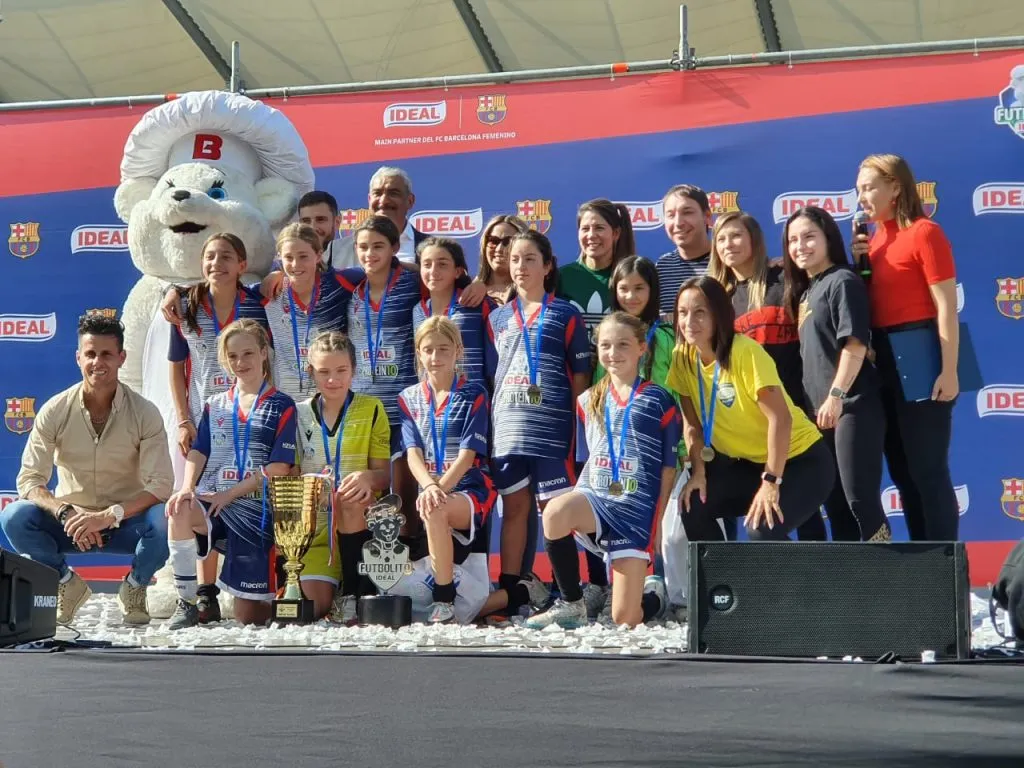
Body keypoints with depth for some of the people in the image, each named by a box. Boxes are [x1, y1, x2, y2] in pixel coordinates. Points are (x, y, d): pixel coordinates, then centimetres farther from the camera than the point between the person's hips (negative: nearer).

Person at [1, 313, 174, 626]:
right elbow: (29, 481, -11)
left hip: (126, 521, -1)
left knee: (165, 521, -33)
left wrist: (109, 516, -32)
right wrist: (66, 513, -31)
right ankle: (67, 583, 0)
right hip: (71, 519, 1)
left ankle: (134, 587, 0)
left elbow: (160, 484, -17)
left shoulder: (144, 413, -11)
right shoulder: (54, 411, -9)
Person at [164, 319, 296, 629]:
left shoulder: (281, 406, 4)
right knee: (180, 511, -37)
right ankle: (186, 603, -20)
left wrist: (229, 494, -14)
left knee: (249, 619, -8)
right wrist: (187, 488, -17)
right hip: (211, 502, 3)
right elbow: (198, 453, 5)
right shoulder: (215, 406, 16)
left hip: (255, 508, -2)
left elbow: (278, 468, -5)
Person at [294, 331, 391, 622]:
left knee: (350, 499, -38)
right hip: (312, 522, 0)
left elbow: (385, 475, -2)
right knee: (313, 607, -24)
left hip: (359, 517, 0)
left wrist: (368, 477, -26)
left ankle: (352, 593, -21)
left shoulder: (371, 409, 3)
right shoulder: (299, 414, 7)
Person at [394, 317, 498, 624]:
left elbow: (468, 453, -9)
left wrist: (440, 489, -24)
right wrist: (429, 487, -23)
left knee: (436, 511, -36)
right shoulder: (409, 398, 11)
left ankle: (445, 602, -29)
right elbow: (413, 453, -1)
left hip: (470, 489, -6)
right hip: (429, 491, 6)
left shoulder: (473, 393, 0)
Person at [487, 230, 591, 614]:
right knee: (514, 507, 7)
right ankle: (508, 590, 11)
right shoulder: (498, 317, 15)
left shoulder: (565, 314, 3)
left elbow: (580, 374, 2)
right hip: (508, 428, 4)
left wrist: (576, 421, -4)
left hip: (551, 427, -4)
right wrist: (491, 419, 9)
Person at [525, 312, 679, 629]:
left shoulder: (659, 401, -2)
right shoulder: (588, 401, 9)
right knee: (555, 512, -36)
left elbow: (668, 468, 1)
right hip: (594, 495, 3)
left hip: (637, 507, -3)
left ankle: (656, 595, 31)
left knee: (626, 620, -9)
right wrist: (580, 503, 4)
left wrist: (657, 523, -1)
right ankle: (571, 605, -14)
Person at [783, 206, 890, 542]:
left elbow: (856, 343, -17)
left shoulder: (842, 281, -7)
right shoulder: (804, 291, 18)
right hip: (821, 411, 9)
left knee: (859, 496, -12)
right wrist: (811, 405, 16)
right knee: (834, 502, 10)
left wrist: (836, 394, -23)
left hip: (853, 406, -9)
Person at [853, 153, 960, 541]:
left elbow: (946, 306, -14)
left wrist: (949, 370, -20)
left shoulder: (924, 232, -10)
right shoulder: (874, 240, 12)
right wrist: (858, 264, 1)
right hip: (883, 361, 8)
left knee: (928, 470, -4)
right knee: (903, 472, 13)